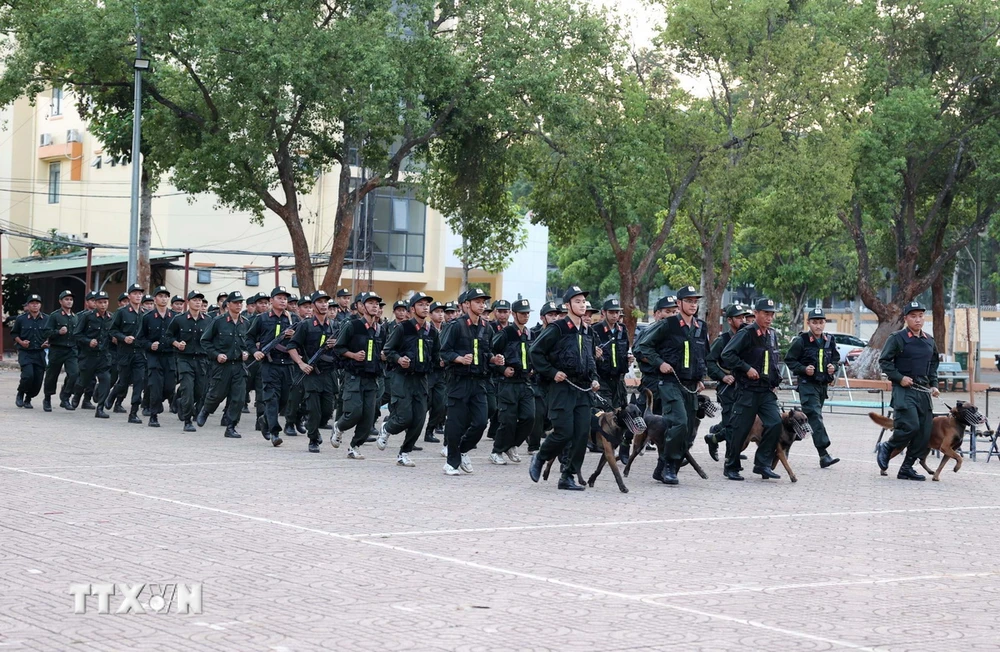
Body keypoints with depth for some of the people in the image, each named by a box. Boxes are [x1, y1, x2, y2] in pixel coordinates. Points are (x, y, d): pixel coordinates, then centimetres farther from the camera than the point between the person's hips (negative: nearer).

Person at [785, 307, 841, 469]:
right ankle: (824, 455, -23)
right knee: (815, 416, -16)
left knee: (814, 417, 13)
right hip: (807, 384, -6)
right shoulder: (801, 340, -7)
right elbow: (789, 360, -4)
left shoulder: (829, 340, 9)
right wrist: (804, 369, -17)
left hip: (823, 384, 6)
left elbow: (836, 358, 22)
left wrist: (833, 367, 0)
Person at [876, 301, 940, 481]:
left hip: (923, 391, 6)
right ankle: (886, 448, 9)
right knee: (910, 426, -19)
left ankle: (907, 468, 11)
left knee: (925, 432, 1)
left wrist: (934, 385, 15)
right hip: (904, 390, -6)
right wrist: (899, 378, -13)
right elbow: (884, 361, -4)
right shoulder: (897, 338, -4)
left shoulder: (929, 341, 15)